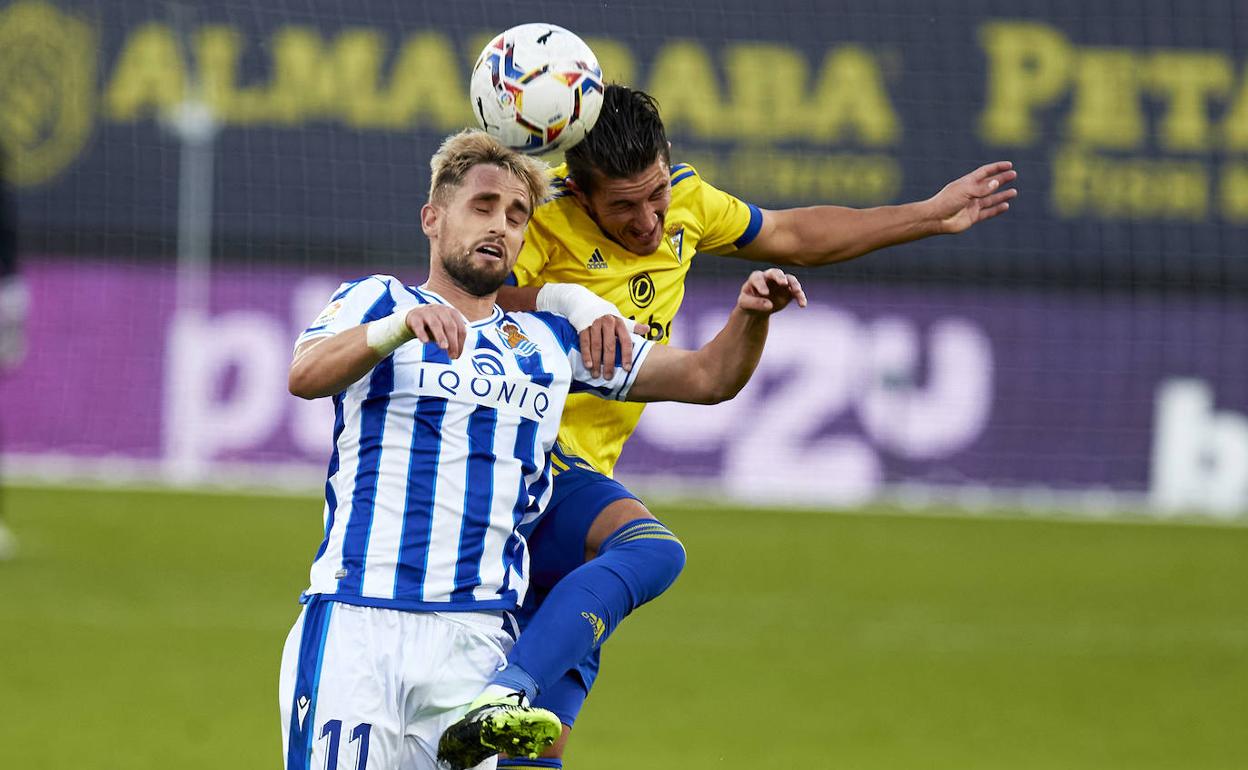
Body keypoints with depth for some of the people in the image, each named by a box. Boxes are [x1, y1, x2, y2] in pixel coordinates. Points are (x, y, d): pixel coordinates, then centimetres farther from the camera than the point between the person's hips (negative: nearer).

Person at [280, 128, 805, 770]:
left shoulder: (549, 342, 22)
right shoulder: (376, 302, 9)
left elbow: (707, 378, 22)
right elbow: (305, 375, -12)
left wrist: (749, 318, 0)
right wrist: (403, 325, -30)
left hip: (475, 642, 3)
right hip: (354, 626, -3)